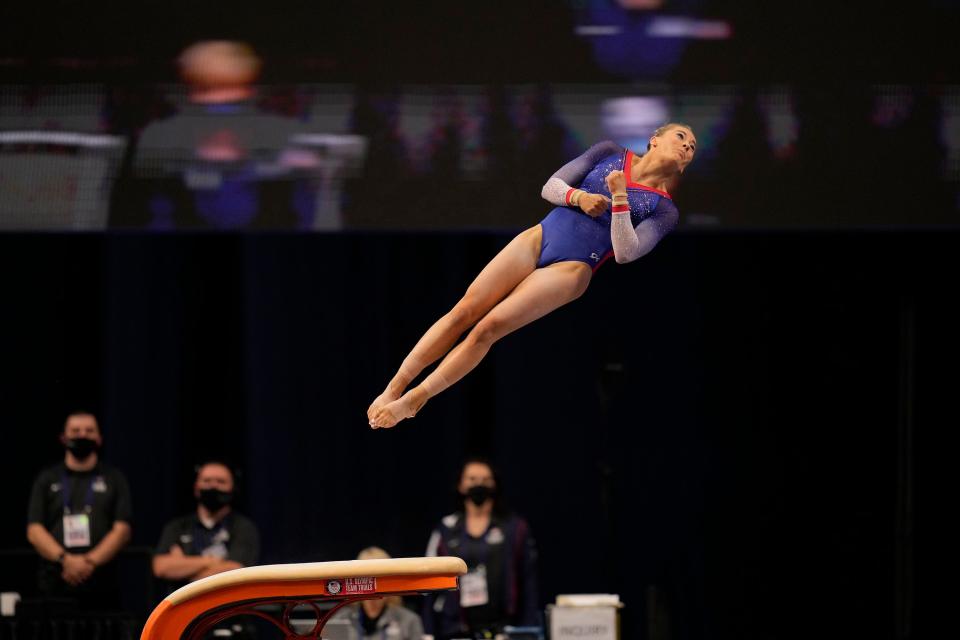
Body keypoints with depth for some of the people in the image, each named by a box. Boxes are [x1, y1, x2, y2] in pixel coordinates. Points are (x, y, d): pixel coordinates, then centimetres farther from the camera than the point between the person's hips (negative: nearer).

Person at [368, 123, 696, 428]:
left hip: (570, 269, -3)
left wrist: (619, 198, -20)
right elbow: (550, 187, 9)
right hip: (538, 238, 3)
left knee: (488, 329, -18)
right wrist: (578, 197, -12)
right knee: (464, 311, -13)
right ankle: (393, 388, -10)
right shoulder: (610, 154, 12)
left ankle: (413, 400, -14)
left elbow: (625, 253, -10)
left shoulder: (665, 210, 4)